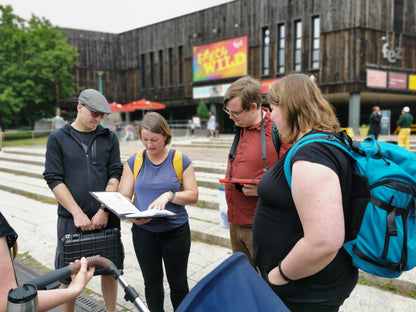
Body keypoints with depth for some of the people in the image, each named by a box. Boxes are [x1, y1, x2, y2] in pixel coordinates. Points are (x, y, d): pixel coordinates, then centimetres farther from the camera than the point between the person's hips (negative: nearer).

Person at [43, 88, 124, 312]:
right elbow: (54, 179, -5)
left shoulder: (109, 138, 7)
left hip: (106, 217, 2)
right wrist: (77, 213, -13)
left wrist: (104, 210, -10)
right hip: (70, 218, -2)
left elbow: (115, 175, 2)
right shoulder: (58, 139, 1)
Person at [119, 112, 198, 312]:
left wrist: (170, 195, -21)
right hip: (143, 231, 2)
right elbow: (124, 196, 1)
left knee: (178, 282, 9)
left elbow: (193, 195, -4)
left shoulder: (181, 161, -2)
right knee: (152, 282, 13)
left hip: (176, 230, -1)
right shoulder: (134, 162, 3)